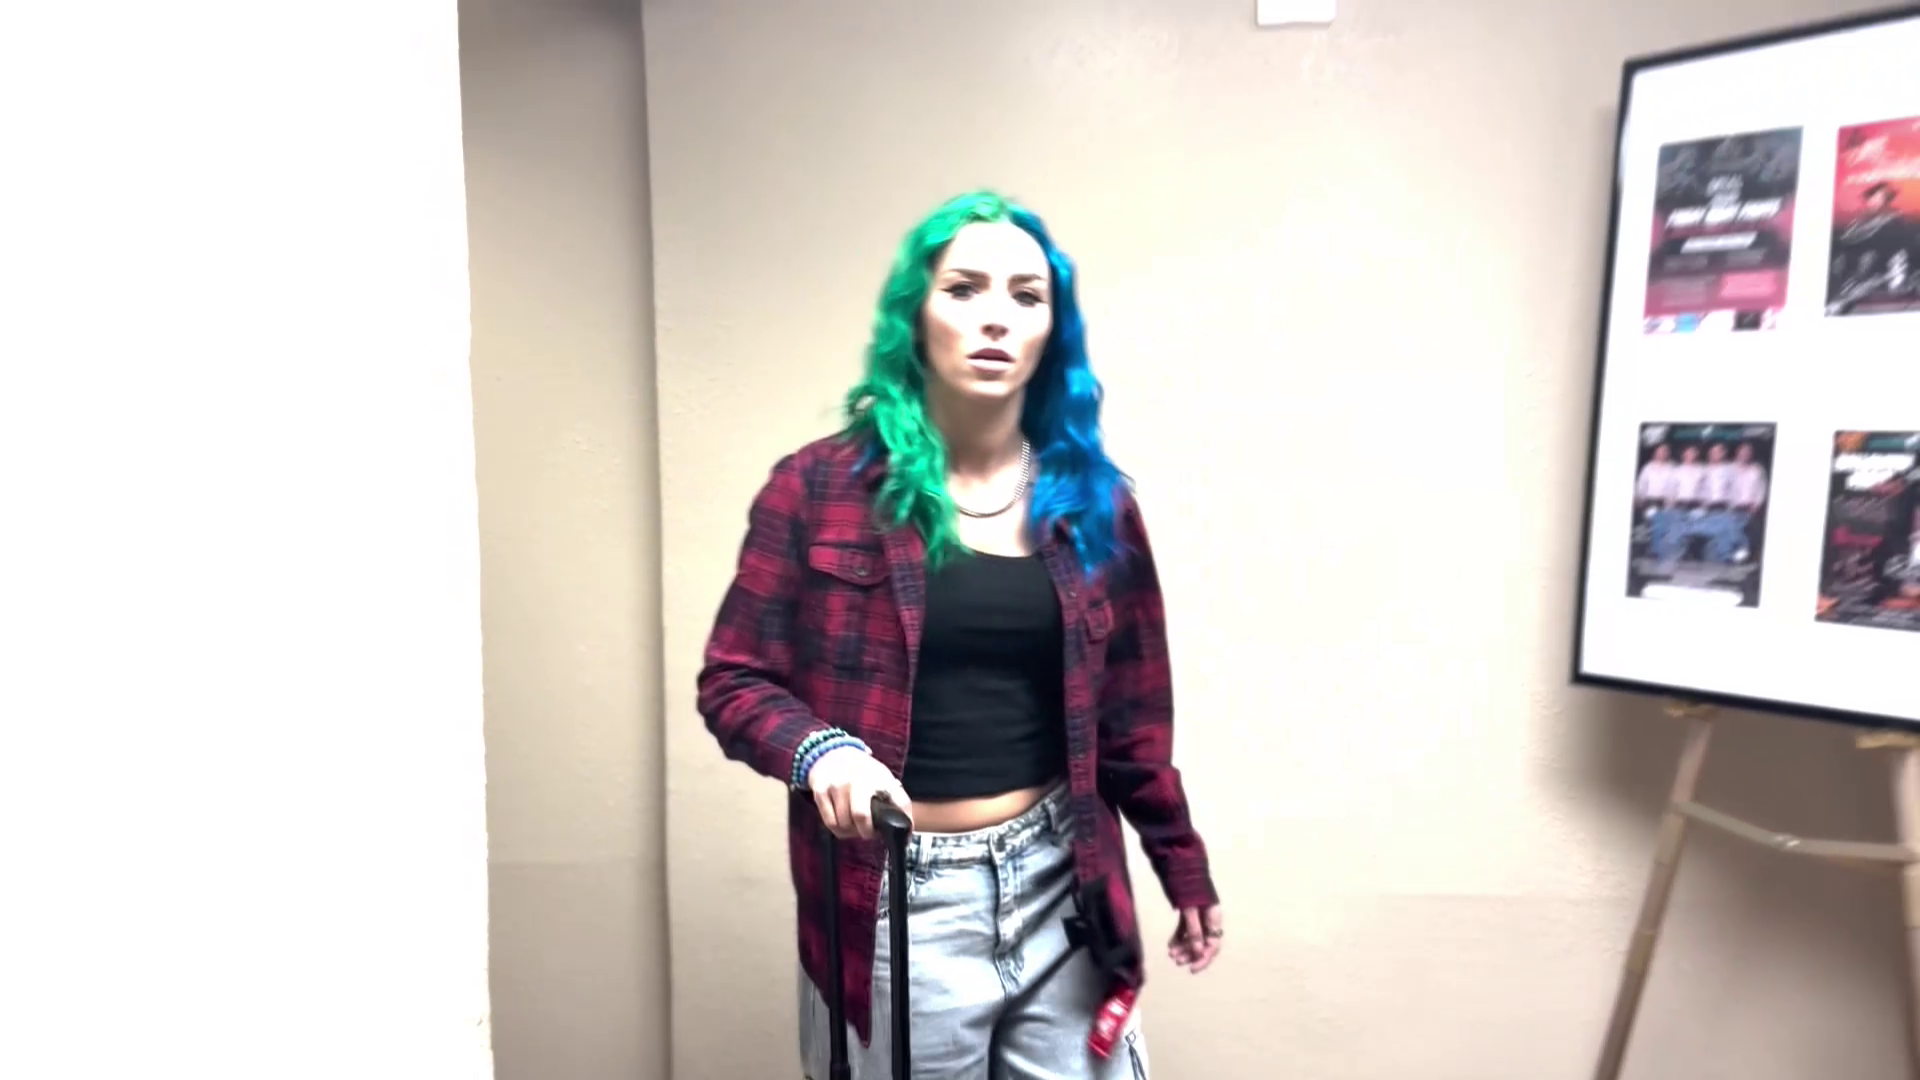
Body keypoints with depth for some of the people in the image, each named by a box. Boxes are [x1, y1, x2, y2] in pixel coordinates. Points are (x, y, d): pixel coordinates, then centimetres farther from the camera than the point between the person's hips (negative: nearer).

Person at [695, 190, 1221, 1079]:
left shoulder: (1093, 501, 3)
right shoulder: (819, 488, -7)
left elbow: (1130, 717, 9)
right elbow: (732, 678, -4)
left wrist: (1184, 869, 12)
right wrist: (819, 750, -23)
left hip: (1063, 894, 3)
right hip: (897, 903, -2)